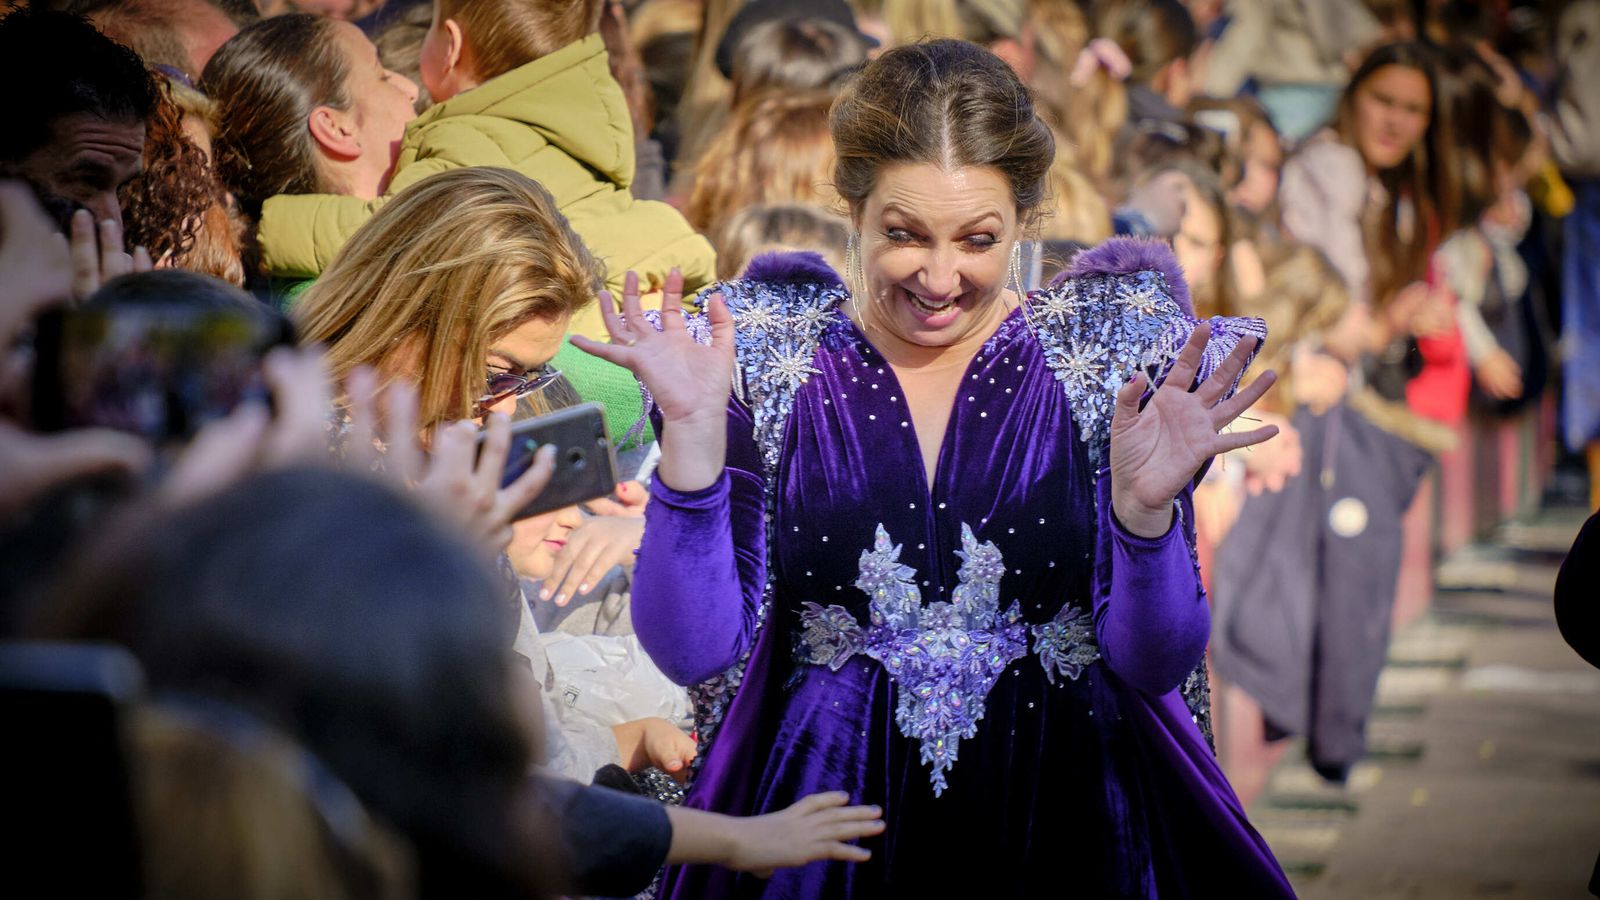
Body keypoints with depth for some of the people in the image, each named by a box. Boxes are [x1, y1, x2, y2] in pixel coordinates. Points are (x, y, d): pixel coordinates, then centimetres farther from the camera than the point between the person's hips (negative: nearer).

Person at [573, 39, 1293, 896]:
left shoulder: (1114, 353, 4)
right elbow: (696, 652, -2)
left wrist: (1145, 506, -18)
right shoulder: (764, 359, 5)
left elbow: (1155, 664, -1)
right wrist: (691, 433, -11)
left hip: (1065, 825, 0)